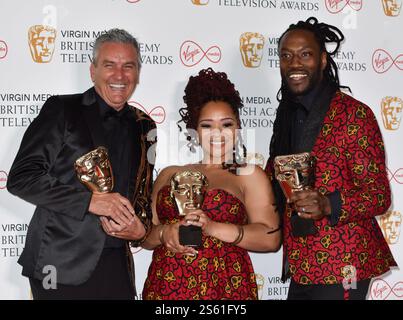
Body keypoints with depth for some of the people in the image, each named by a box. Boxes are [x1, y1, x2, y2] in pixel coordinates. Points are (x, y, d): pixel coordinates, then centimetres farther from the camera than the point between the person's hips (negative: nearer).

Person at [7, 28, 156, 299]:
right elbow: (21, 178, -10)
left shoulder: (143, 127, 11)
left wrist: (140, 229, -2)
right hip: (62, 264, -4)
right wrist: (90, 201, -17)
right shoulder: (62, 110, -3)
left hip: (116, 266, 5)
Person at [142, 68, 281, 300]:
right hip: (165, 287, 2)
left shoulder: (250, 175, 5)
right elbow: (144, 234, 11)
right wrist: (164, 234, -10)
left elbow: (271, 238, -7)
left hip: (224, 288, -2)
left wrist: (214, 228, -16)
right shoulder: (170, 175, 13)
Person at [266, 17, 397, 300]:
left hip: (340, 269, -6)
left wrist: (328, 204, -29)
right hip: (300, 267, 6)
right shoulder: (287, 117, 9)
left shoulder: (354, 114, -11)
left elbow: (379, 196, -13)